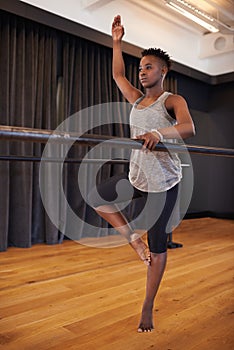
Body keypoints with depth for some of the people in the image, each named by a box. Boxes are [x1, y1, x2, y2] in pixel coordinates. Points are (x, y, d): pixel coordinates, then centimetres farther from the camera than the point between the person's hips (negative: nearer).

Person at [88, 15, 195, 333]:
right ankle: (133, 238, 15)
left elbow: (189, 128, -26)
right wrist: (117, 42, 21)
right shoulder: (137, 99, 12)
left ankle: (148, 308, 15)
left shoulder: (173, 100, -8)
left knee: (157, 245, 1)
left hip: (164, 181, -7)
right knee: (96, 197, 15)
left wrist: (159, 132, -45)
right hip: (136, 176, 7)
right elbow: (117, 74, 25)